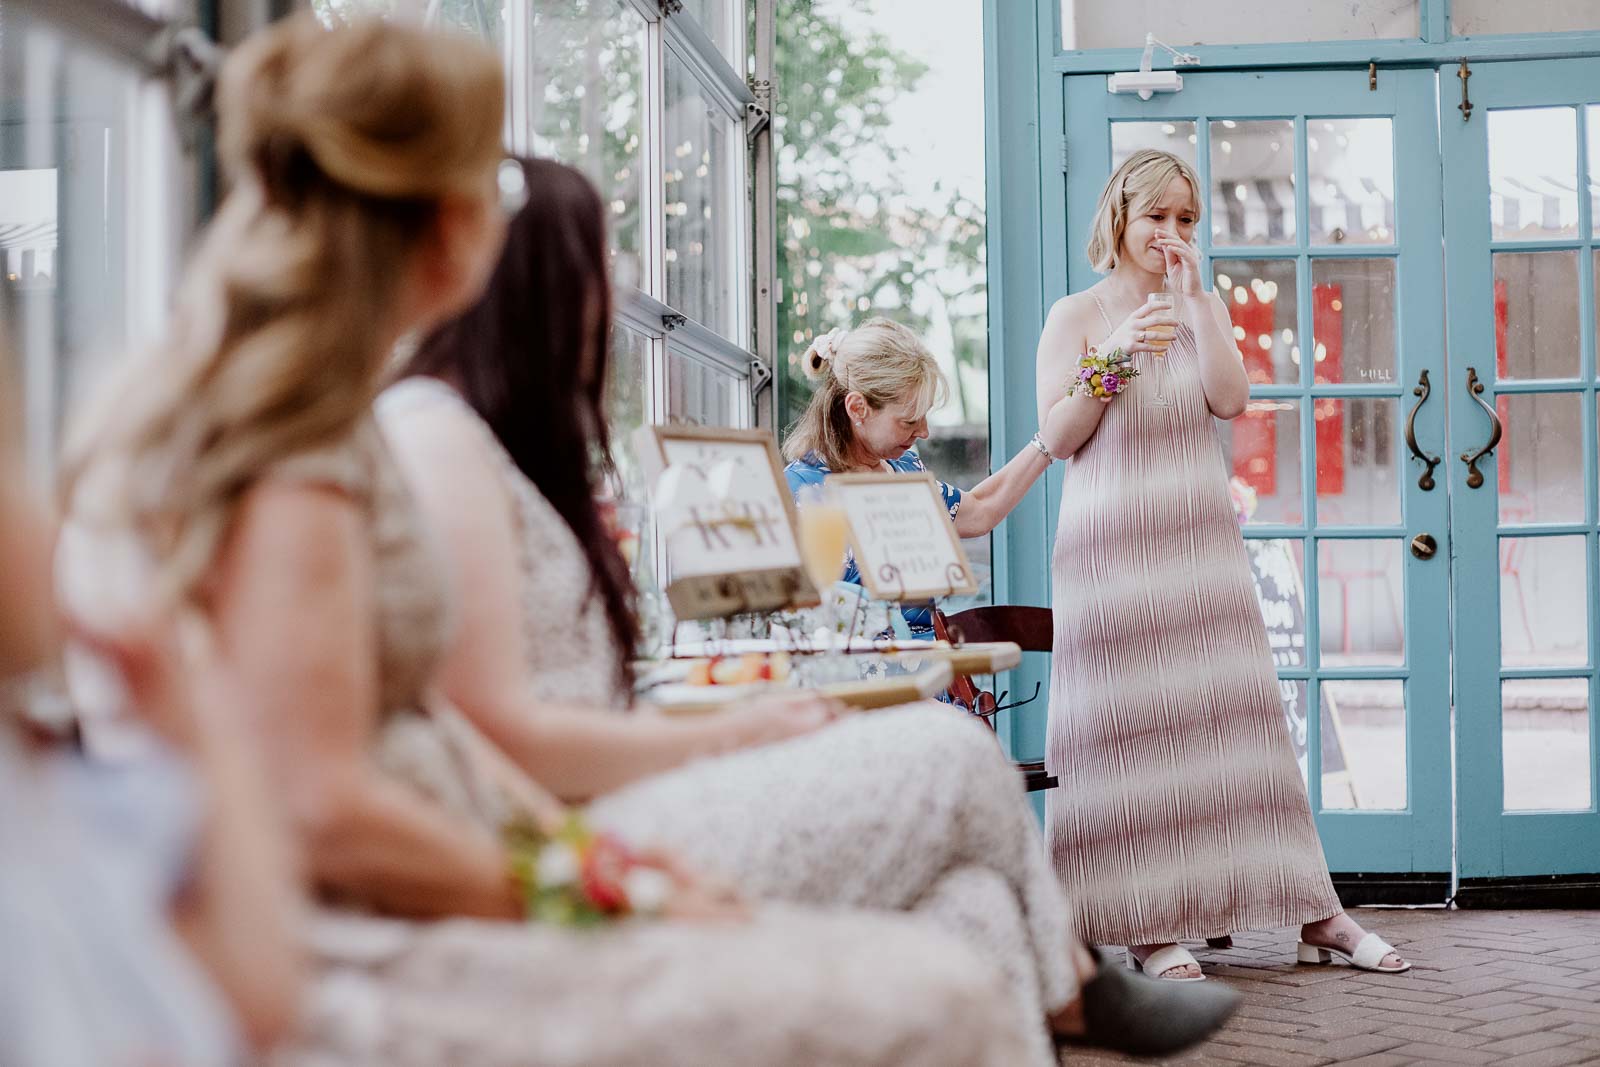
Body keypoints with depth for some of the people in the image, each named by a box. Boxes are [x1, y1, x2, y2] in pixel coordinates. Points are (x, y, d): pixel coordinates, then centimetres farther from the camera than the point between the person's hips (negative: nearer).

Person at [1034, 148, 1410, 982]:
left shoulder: (1202, 309, 13)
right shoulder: (1076, 315, 2)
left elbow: (1231, 399, -4)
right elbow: (1058, 437, -5)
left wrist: (1194, 297, -8)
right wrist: (1113, 358, -17)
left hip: (1202, 545, 4)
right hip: (1114, 552, -3)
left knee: (1235, 713, 4)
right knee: (1131, 726, -3)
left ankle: (1312, 914, 8)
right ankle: (1147, 924, 4)